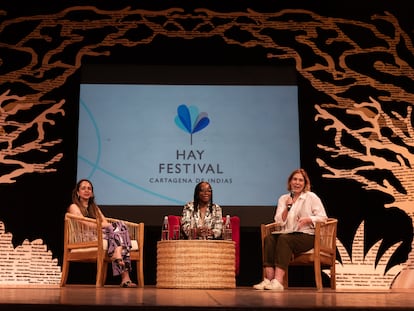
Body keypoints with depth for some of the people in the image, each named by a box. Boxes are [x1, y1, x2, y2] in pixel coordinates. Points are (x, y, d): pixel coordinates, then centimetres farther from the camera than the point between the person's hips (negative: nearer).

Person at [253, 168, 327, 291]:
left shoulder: (311, 197, 9)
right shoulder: (283, 199, 18)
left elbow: (323, 217, 3)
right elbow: (280, 222, 8)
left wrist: (308, 219, -15)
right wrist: (288, 207, -7)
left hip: (307, 235, -4)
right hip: (288, 234, 4)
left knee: (284, 239, -34)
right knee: (269, 238, -28)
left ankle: (278, 281, -43)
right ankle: (268, 279, -37)